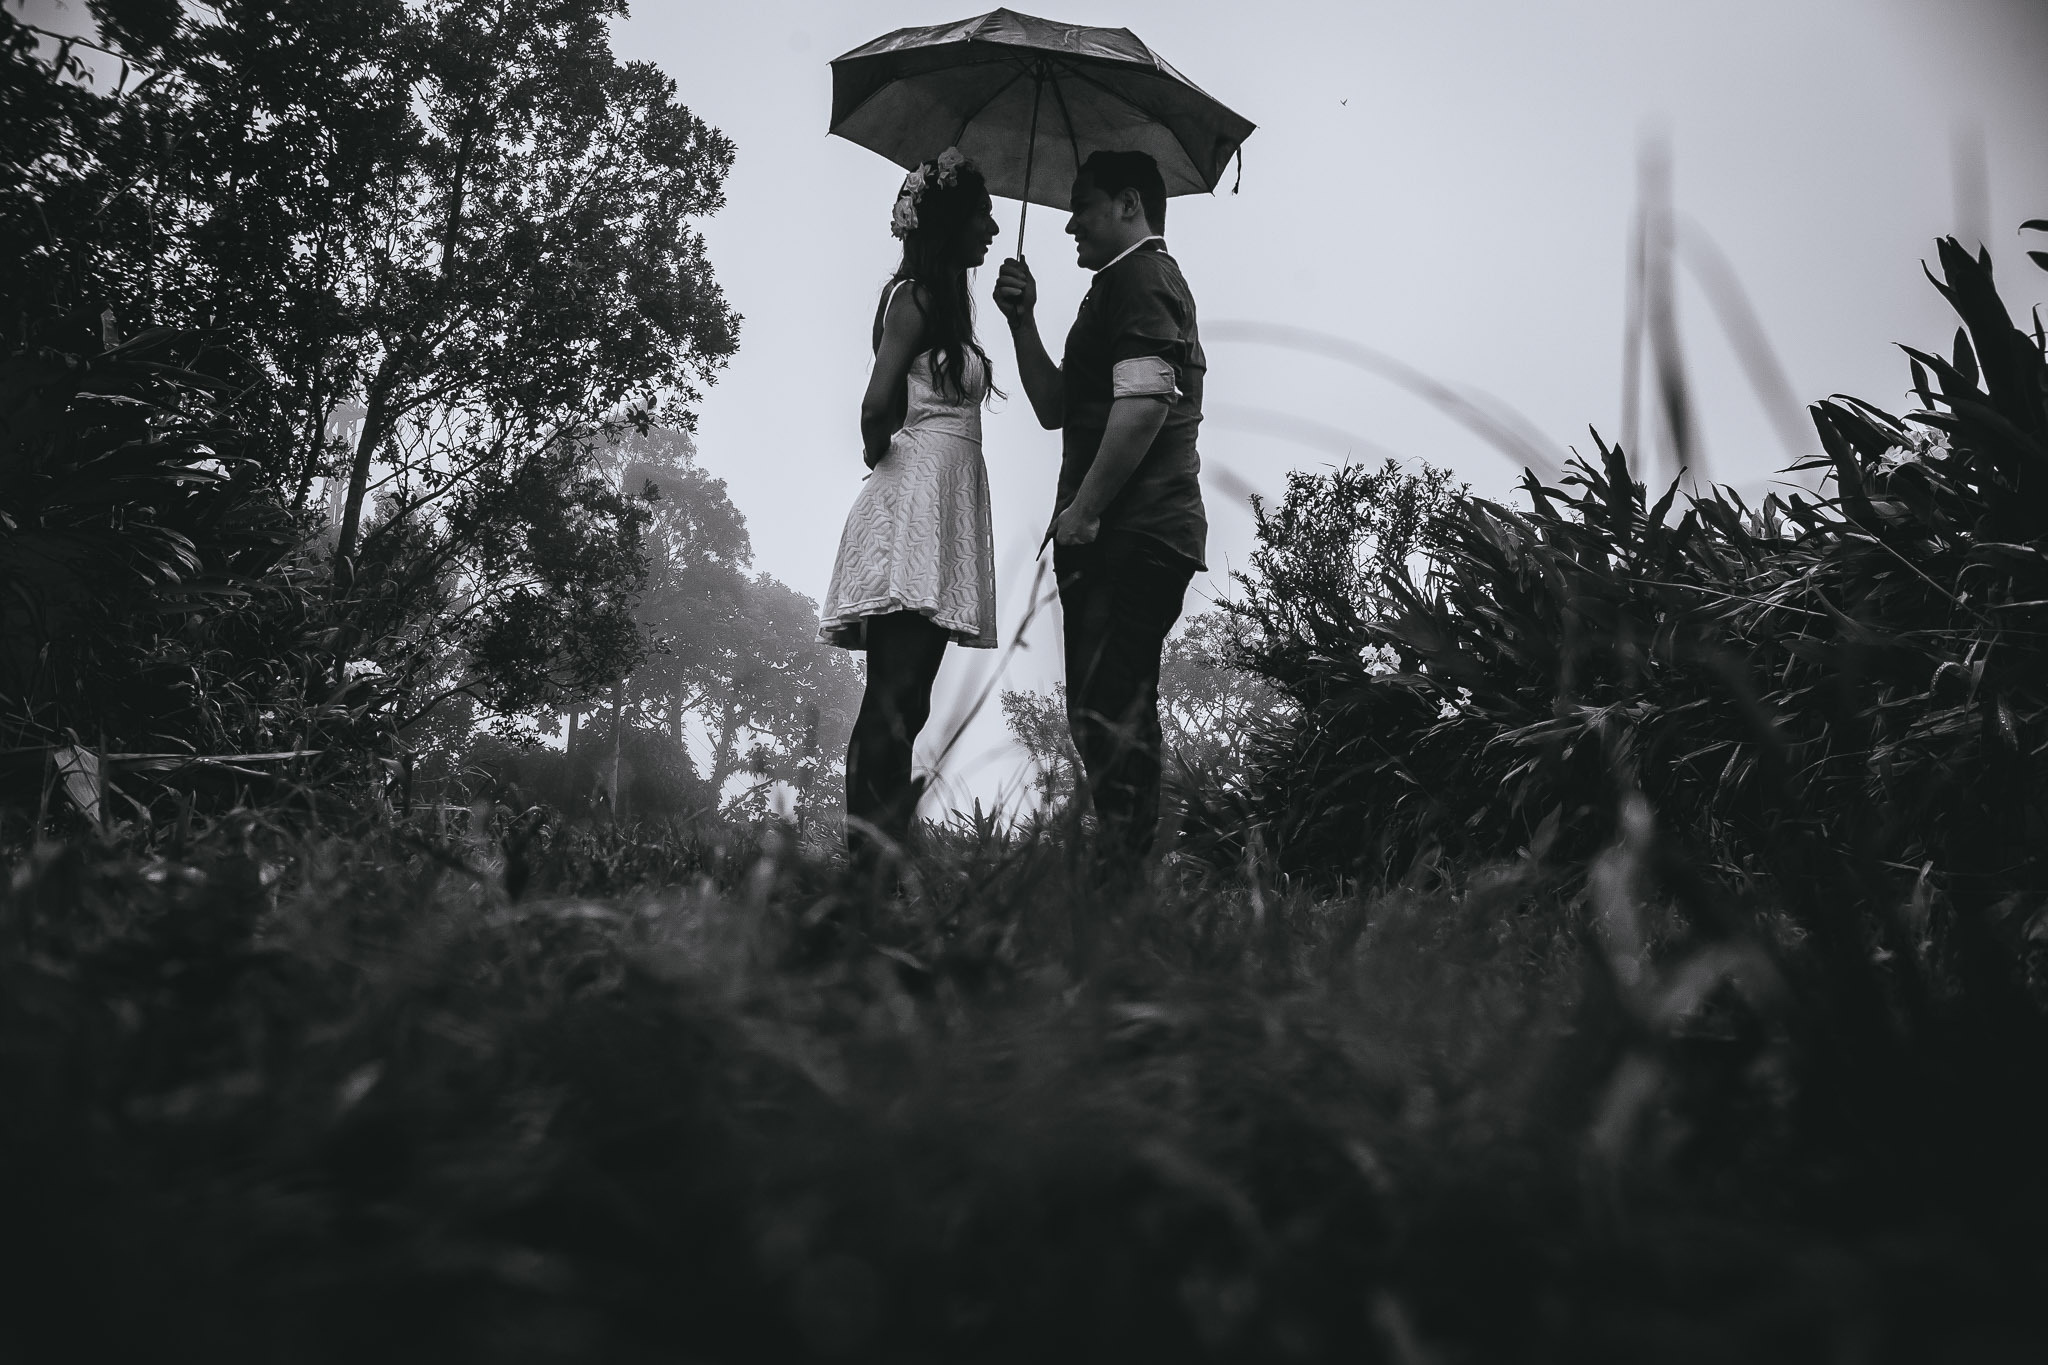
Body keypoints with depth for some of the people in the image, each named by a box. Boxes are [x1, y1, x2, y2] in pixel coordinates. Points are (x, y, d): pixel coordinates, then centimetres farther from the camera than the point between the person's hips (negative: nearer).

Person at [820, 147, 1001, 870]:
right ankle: (871, 854, -16)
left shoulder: (941, 296, 25)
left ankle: (872, 859, 5)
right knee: (896, 700, -15)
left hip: (941, 504, 9)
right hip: (919, 494, -9)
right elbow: (877, 407, -16)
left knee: (899, 699, 4)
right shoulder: (917, 295, -4)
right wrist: (883, 455, 2)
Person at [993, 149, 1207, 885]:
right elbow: (1055, 407, 26)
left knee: (1105, 712, -15)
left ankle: (1120, 875, -16)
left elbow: (1146, 401, -20)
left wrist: (1081, 511, -20)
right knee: (1114, 713, 11)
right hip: (1129, 536, 11)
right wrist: (1022, 320, 14)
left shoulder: (1141, 276, -4)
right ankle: (1127, 877, 17)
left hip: (1132, 533, -11)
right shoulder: (1136, 283, 28)